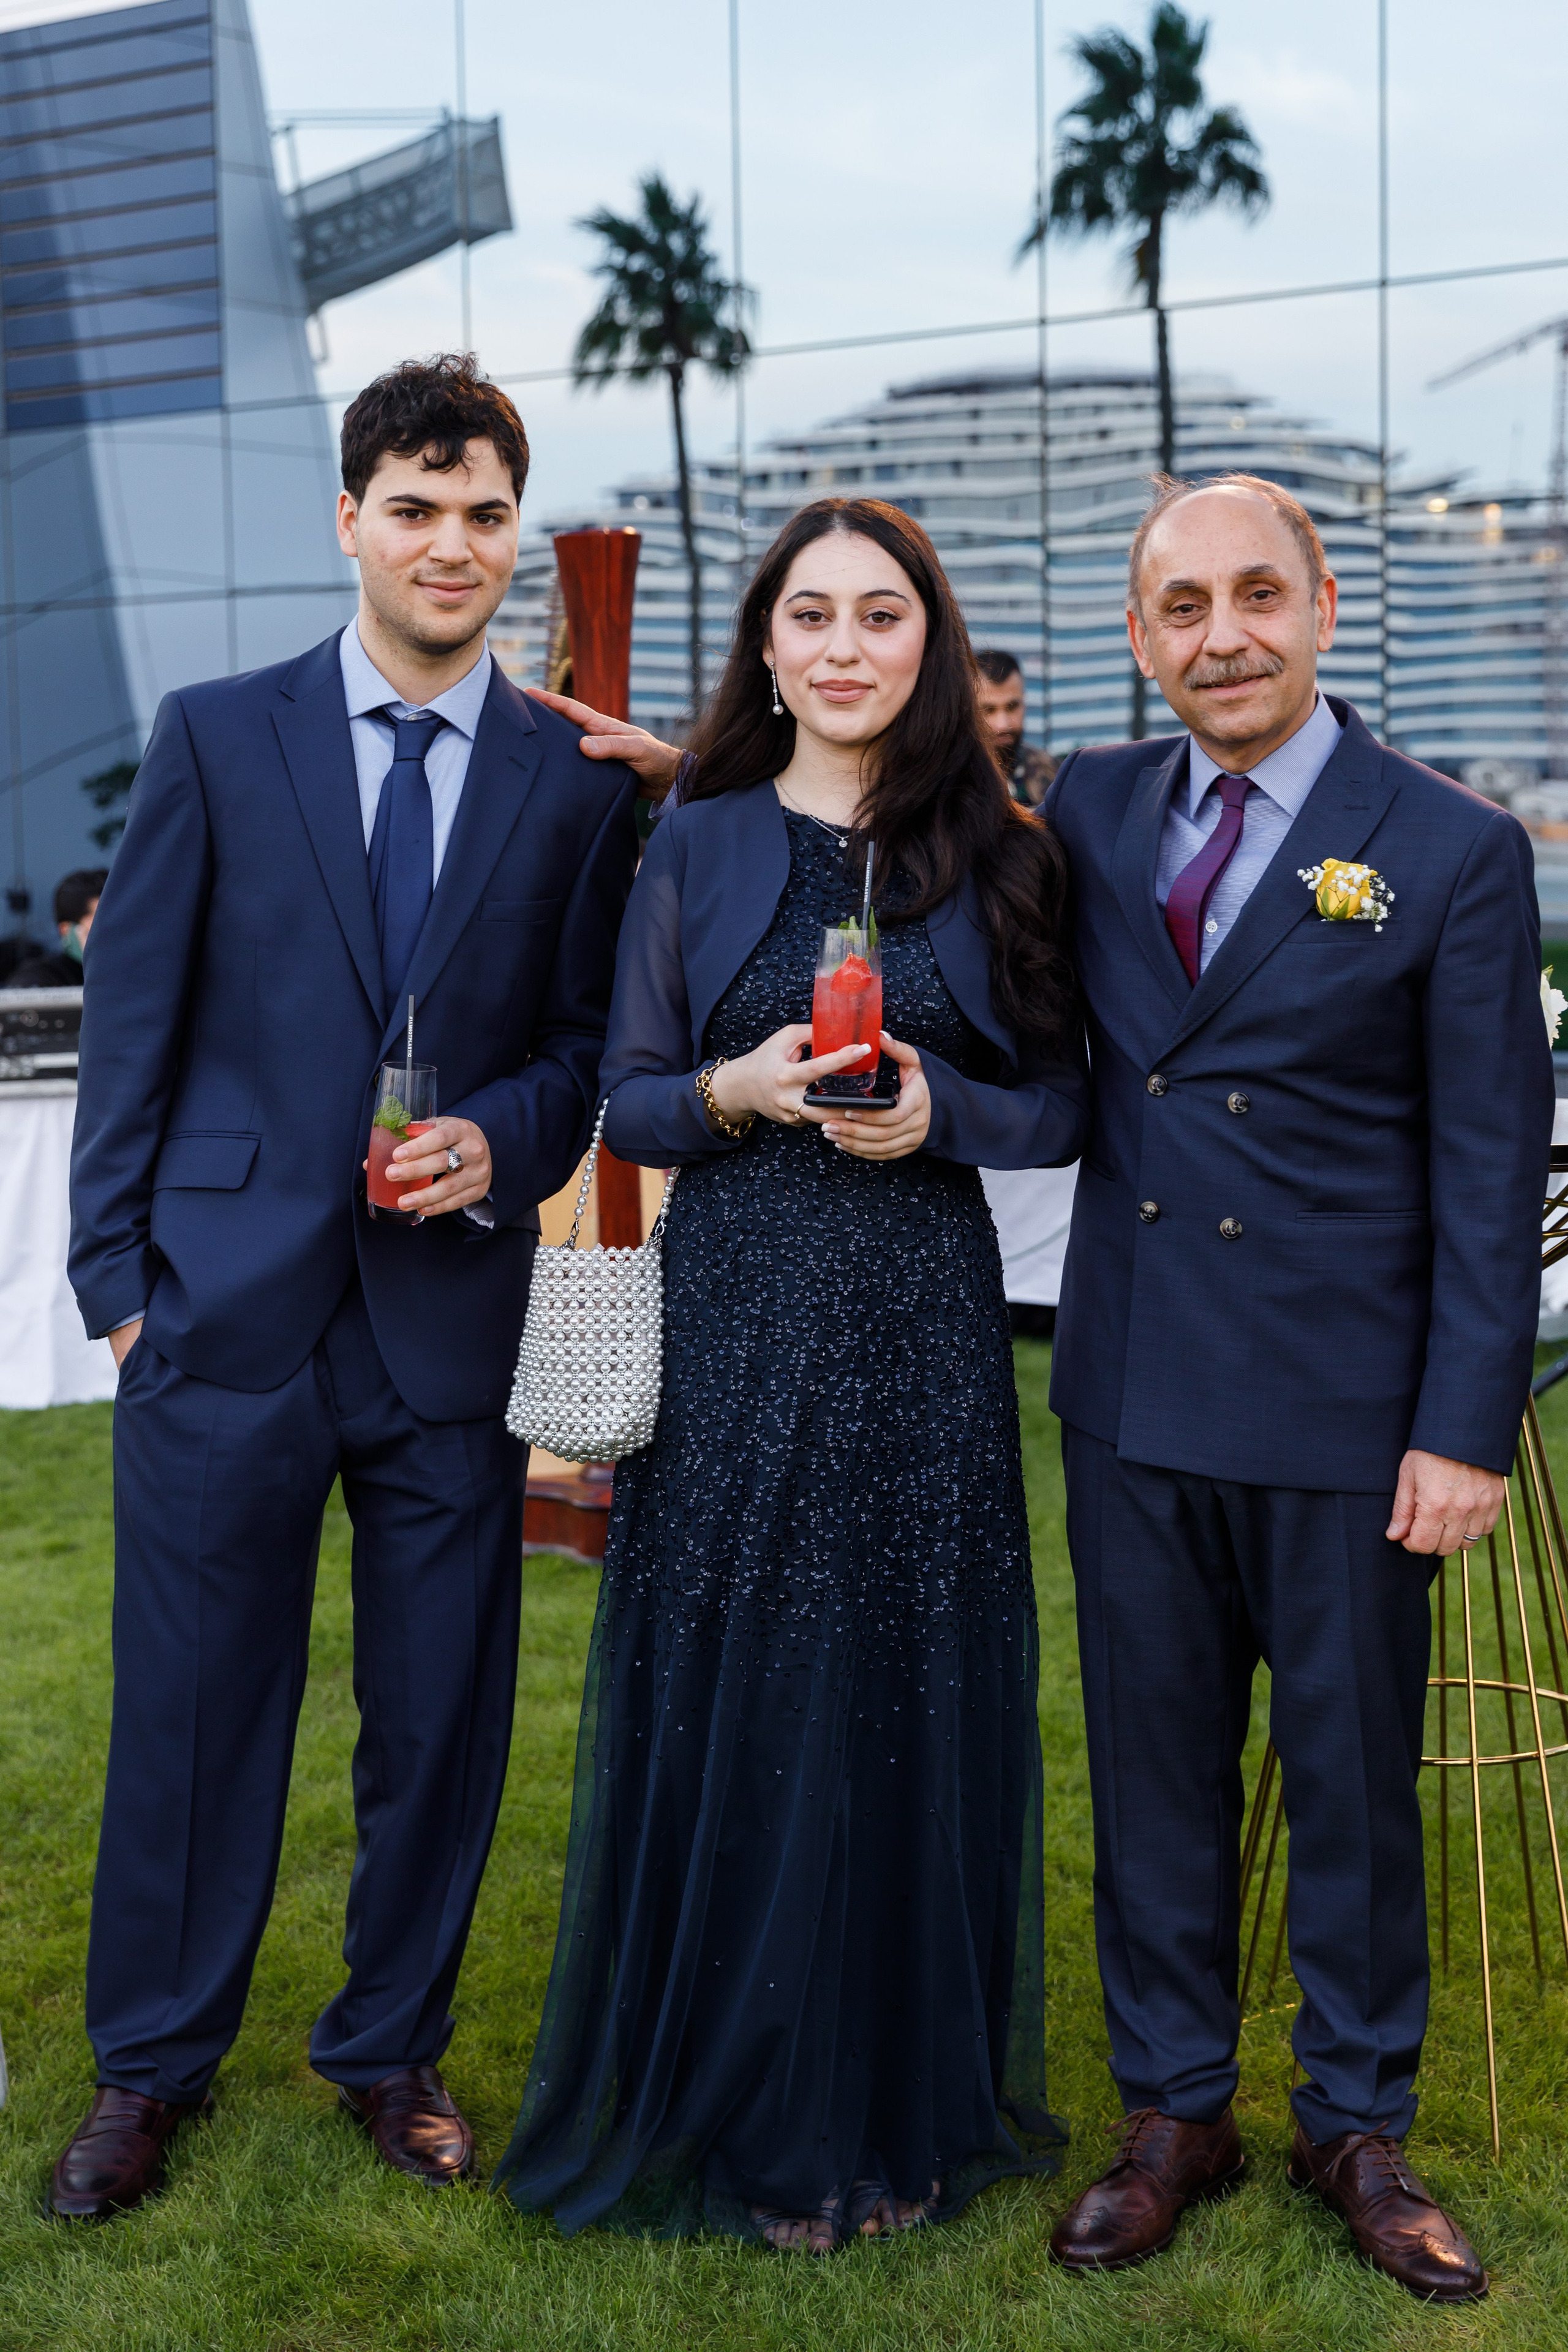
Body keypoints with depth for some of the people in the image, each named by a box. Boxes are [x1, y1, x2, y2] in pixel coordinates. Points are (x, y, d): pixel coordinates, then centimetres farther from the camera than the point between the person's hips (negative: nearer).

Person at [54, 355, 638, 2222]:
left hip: (453, 1314, 1)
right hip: (229, 1301, -1)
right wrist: (114, 1268, -1)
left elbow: (587, 1038, 10)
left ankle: (391, 2049, 31)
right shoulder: (215, 739, 3)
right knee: (192, 1703, 9)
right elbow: (131, 1020, 3)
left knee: (442, 1715, 11)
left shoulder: (578, 783, 5)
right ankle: (151, 2067, 28)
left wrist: (505, 1140, -11)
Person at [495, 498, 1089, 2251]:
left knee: (918, 1705, 6)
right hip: (737, 1323, 0)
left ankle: (909, 2106, 25)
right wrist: (737, 1090, -14)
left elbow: (1060, 1106, 6)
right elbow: (627, 1105, 5)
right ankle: (746, 2108, 22)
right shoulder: (695, 849, 4)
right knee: (736, 1703, 3)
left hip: (925, 1330, 1)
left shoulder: (997, 855, 5)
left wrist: (937, 1108, -12)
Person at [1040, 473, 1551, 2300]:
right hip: (1134, 1390, 4)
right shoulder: (1088, 813, 6)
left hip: (1341, 1405, -3)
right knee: (1152, 1761, 13)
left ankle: (1356, 2128, 29)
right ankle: (1172, 2113, 30)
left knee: (1351, 1774, 10)